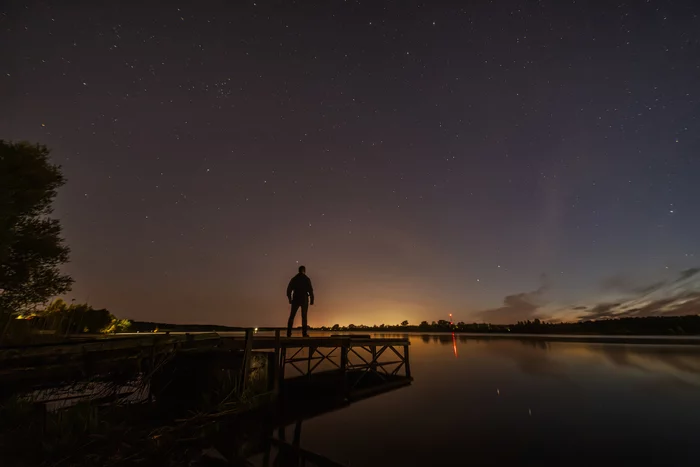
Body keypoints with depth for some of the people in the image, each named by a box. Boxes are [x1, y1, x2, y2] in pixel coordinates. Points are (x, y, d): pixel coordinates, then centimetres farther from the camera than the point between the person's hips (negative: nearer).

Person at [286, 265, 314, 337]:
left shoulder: (294, 279, 6)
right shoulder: (306, 279, -3)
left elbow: (289, 290, 6)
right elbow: (310, 290, -8)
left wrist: (290, 299, 16)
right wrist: (312, 300, -2)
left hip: (295, 299, 2)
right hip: (304, 299, -2)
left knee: (292, 316, 7)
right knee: (304, 317, 3)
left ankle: (289, 333, 4)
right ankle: (304, 333, 2)